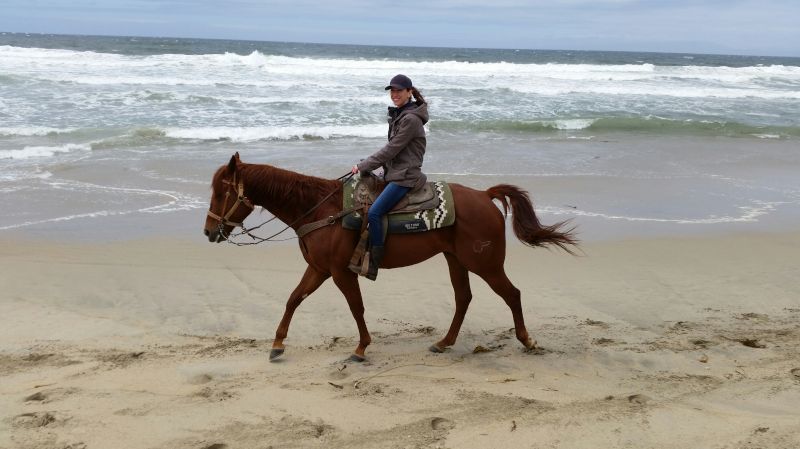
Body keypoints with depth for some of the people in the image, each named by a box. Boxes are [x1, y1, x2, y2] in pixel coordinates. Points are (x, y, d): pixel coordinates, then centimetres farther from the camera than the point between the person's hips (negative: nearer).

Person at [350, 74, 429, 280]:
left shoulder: (411, 119, -16)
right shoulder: (398, 115, 16)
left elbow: (391, 149, -17)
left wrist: (363, 166, -12)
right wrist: (365, 164, 11)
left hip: (404, 177, -11)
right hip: (394, 173, 11)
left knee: (374, 212, -22)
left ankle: (373, 264, -17)